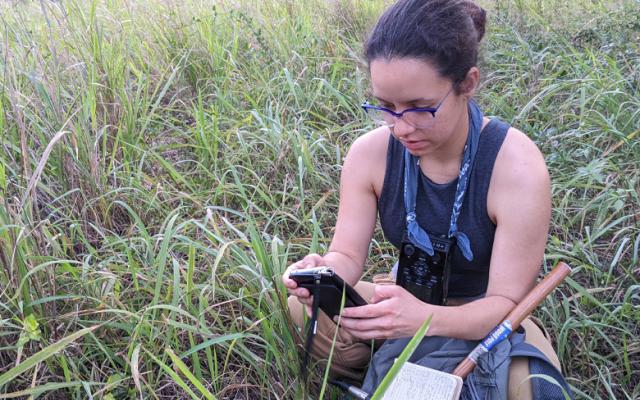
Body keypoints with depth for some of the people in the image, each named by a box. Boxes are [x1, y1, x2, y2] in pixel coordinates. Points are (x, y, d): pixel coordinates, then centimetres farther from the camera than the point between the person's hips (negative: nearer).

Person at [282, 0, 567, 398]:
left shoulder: (517, 168, -29)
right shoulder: (369, 154, -17)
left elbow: (506, 302, -26)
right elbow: (348, 254, -11)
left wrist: (426, 319, -48)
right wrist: (326, 272, -38)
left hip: (486, 314, -3)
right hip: (408, 299, 3)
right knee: (304, 310, -20)